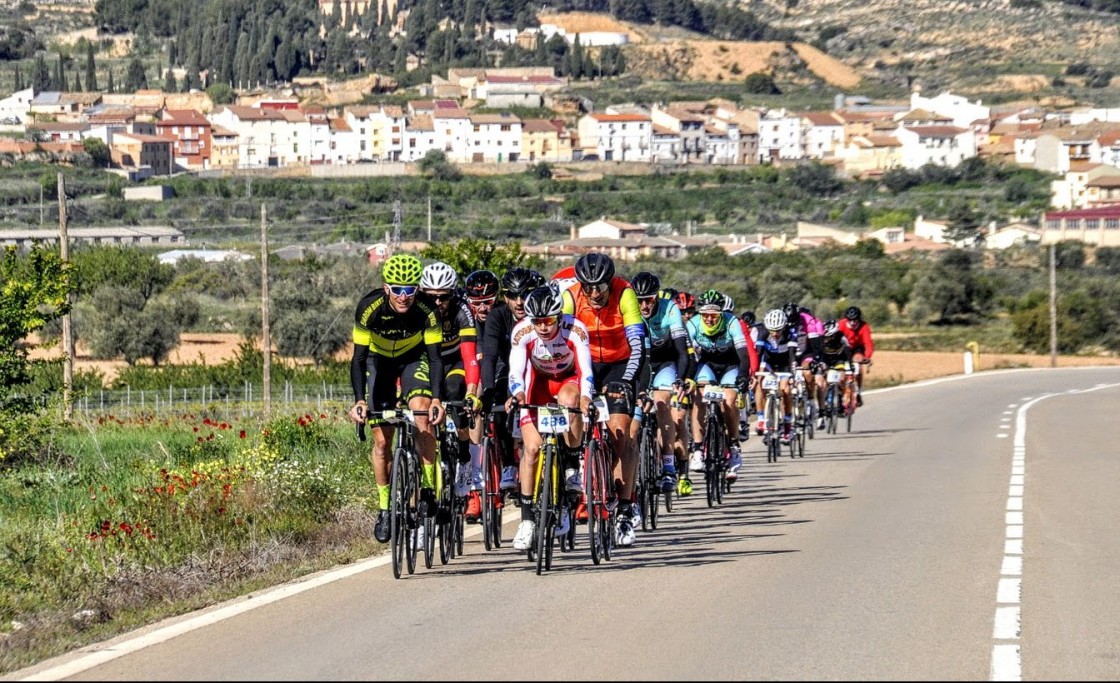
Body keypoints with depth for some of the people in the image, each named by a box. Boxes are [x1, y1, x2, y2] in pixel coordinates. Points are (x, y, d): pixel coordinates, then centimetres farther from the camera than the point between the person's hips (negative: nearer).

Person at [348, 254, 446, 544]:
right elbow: (358, 358, -27)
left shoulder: (427, 310, -30)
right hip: (379, 361, 0)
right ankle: (384, 507, 12)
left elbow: (435, 357, -26)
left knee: (422, 417, -26)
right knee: (382, 441, -3)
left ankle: (428, 487, -13)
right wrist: (359, 400, -38)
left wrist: (437, 398, -40)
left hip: (413, 359, 0)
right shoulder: (369, 308, -31)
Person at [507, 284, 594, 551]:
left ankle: (572, 468, -18)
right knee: (531, 446, -13)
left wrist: (585, 397, -56)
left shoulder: (574, 329, -30)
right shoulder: (522, 331, -26)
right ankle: (527, 519, -3)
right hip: (539, 382, 1)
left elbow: (585, 370, -37)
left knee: (569, 400, -38)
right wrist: (517, 394, -53)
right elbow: (516, 371, -31)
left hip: (568, 379, -1)